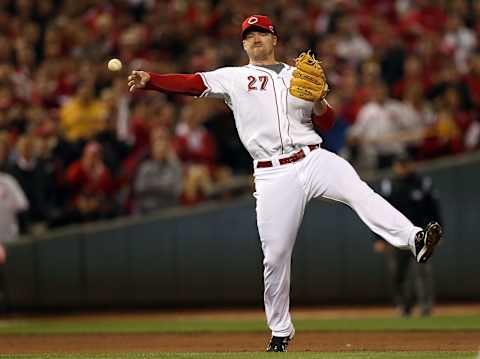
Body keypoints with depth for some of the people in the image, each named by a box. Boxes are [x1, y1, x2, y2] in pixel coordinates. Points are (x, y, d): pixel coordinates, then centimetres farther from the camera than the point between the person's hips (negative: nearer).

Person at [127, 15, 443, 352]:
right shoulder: (232, 78, 13)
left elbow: (328, 122, 16)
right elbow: (190, 83, 0)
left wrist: (319, 100, -6)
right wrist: (149, 80, -15)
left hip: (313, 159, 0)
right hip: (273, 175, 0)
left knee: (357, 189, -28)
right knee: (275, 256, -1)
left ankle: (414, 239, -46)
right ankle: (280, 332, 14)